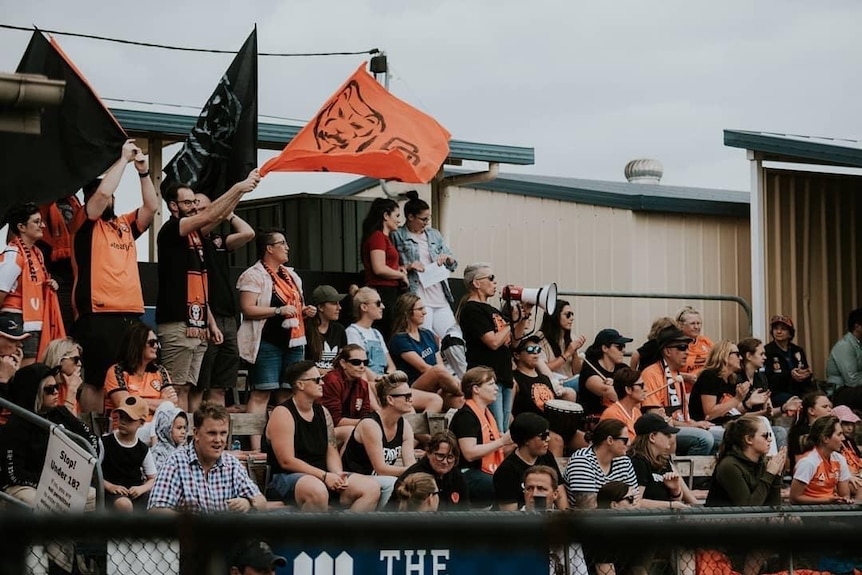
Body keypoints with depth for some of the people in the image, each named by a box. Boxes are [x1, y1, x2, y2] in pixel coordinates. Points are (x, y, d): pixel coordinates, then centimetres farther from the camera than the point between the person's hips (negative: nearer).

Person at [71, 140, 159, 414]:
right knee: (94, 380, -6)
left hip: (131, 314, 7)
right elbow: (103, 192, -12)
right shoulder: (84, 224, 2)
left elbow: (151, 207, 13)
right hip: (97, 315, -7)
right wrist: (124, 159, -5)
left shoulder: (125, 224, 21)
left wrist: (143, 172, 4)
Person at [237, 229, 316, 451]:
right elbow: (248, 309, -15)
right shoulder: (254, 275, -6)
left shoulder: (291, 275, 20)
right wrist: (279, 310, -20)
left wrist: (305, 311, 9)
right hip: (267, 343, -8)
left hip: (293, 342, 8)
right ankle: (256, 447, -14)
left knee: (287, 394, 8)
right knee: (261, 393, -10)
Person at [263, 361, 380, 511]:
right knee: (317, 491, -41)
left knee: (372, 488, -10)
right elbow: (287, 461, -17)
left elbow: (331, 452, 12)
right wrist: (325, 476, -21)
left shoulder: (322, 412, 12)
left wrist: (338, 475, -10)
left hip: (321, 477, 8)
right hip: (285, 477, -8)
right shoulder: (282, 414, -11)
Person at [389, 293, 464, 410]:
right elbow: (423, 367, -11)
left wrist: (453, 380, -10)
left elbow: (441, 364, 13)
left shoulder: (428, 335, 22)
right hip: (413, 390, -6)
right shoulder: (399, 340, -2)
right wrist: (454, 381, -18)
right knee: (438, 370, -33)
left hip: (436, 390, 6)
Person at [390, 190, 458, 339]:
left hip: (440, 297, 6)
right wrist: (407, 267, -15)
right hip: (417, 298, -6)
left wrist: (446, 257, 2)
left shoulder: (434, 235, 18)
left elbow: (453, 264, 23)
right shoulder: (397, 236, 1)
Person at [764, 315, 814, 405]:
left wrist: (807, 374, -6)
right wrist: (789, 375, -22)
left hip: (799, 392, 5)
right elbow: (768, 379, -8)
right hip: (777, 393, -5)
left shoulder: (798, 351, 19)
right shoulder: (767, 351, 1)